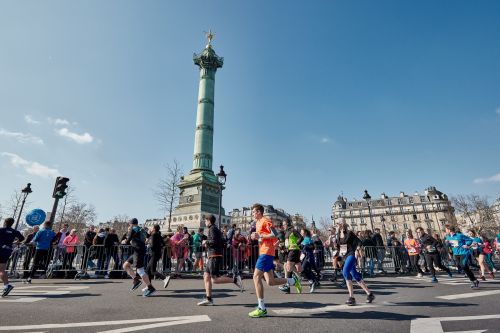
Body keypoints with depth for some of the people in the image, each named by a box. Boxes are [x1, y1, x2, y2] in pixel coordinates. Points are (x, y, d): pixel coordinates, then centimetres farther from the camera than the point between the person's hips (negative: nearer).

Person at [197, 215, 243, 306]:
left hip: (214, 256, -10)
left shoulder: (212, 229, -9)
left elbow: (214, 241, -23)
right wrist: (208, 244, 18)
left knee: (214, 280, -11)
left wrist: (206, 242, -7)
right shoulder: (216, 229, 20)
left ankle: (234, 279, -10)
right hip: (212, 257, 10)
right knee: (206, 277, 10)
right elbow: (222, 243, 21)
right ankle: (208, 299, 13)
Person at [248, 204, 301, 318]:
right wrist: (257, 237, 10)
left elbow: (275, 234, -18)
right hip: (263, 252, 10)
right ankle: (294, 280, 23)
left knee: (256, 277, -11)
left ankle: (262, 309, -4)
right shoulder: (258, 223, 20)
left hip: (266, 252, -10)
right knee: (270, 282, 10)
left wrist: (259, 236, -17)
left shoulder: (265, 221, -8)